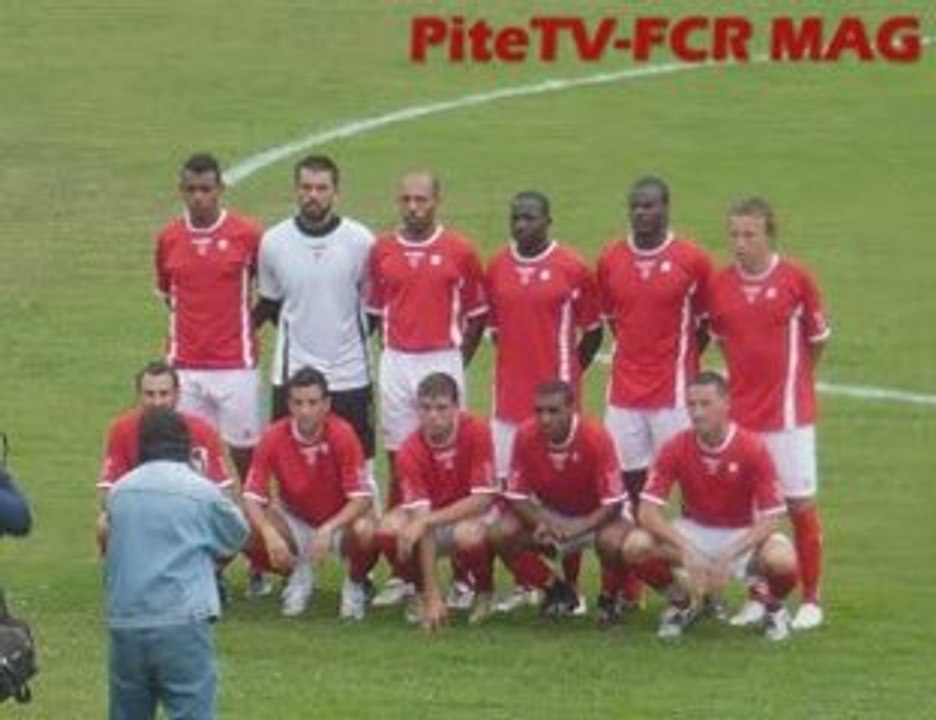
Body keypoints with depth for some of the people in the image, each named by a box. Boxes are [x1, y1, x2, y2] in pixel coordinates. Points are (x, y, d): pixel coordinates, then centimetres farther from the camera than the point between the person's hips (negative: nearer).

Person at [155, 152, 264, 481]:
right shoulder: (168, 238, 4)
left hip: (235, 365, -2)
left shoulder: (247, 234, -4)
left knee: (244, 453, 4)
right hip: (184, 366, 2)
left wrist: (244, 329, 4)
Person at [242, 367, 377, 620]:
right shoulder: (273, 438, -17)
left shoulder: (343, 435, -22)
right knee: (252, 531, -28)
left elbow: (362, 498, -24)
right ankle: (298, 576, 7)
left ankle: (355, 584, 1)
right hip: (295, 521, 2)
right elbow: (253, 497, -18)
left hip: (339, 520, -2)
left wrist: (328, 529, -39)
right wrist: (270, 534, -37)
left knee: (364, 531, -37)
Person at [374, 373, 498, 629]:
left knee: (469, 534, -38)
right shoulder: (411, 451, -21)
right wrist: (432, 594, -32)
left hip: (472, 513, -2)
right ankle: (425, 593, -1)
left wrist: (427, 520, -34)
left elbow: (482, 499, -23)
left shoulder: (476, 432, -22)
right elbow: (420, 515, -27)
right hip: (432, 515, 2)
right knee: (389, 528, -29)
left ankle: (484, 591, -4)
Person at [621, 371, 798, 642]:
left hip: (742, 535, -2)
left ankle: (775, 607, 3)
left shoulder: (752, 449, -19)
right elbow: (648, 510, -18)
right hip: (693, 531, 2)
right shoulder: (676, 449, -14)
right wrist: (686, 550, -32)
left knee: (782, 560, -36)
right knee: (635, 545, -26)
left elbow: (771, 518, -20)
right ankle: (682, 602, 4)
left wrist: (730, 554, -32)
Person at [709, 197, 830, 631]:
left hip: (788, 412, -3)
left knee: (800, 505, 2)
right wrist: (747, 378, 9)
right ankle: (757, 598, 18)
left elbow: (817, 339, 4)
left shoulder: (795, 279, -7)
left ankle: (811, 600, 12)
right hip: (741, 412, 3)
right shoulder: (720, 285, 0)